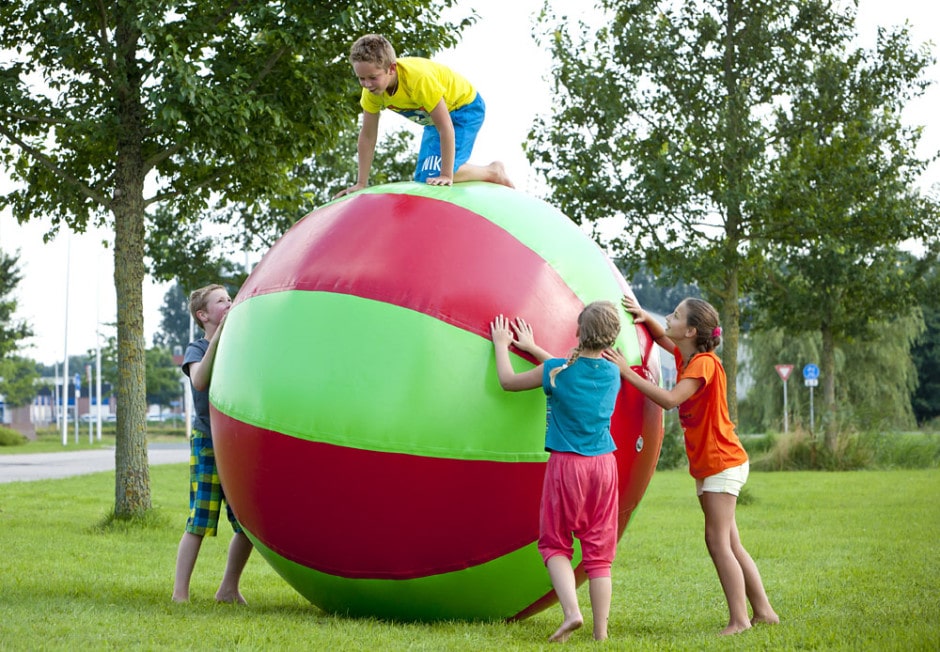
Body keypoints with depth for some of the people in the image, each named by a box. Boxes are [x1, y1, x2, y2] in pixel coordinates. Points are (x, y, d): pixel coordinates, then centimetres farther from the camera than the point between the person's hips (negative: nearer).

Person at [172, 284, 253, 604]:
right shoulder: (197, 349, -2)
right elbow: (199, 381, -23)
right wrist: (219, 336, -27)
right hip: (207, 442, -5)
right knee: (199, 522, -10)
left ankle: (228, 589, 18)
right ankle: (179, 593, -6)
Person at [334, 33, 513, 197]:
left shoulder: (418, 79, -39)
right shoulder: (372, 89, -20)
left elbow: (445, 128, -36)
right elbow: (367, 135, -10)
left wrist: (446, 175, -35)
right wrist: (361, 184, -10)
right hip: (433, 117, 8)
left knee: (432, 175, -21)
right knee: (422, 179, 8)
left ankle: (492, 172, 0)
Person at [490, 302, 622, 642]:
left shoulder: (555, 371, -10)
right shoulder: (612, 374, 3)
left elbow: (508, 381, 5)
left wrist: (501, 345, 21)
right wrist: (533, 348, 30)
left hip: (566, 464, -3)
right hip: (603, 465, 4)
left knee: (555, 542, 9)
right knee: (599, 550, 6)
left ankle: (571, 611, -13)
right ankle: (600, 631, 4)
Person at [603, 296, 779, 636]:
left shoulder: (704, 362, -18)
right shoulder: (686, 356, 8)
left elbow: (670, 399, -29)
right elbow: (662, 337, 28)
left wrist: (628, 372, -25)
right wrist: (644, 317, 7)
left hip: (722, 463, -10)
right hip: (706, 464, 10)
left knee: (718, 540, -12)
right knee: (728, 543, 11)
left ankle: (739, 620, -12)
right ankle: (763, 611, 15)